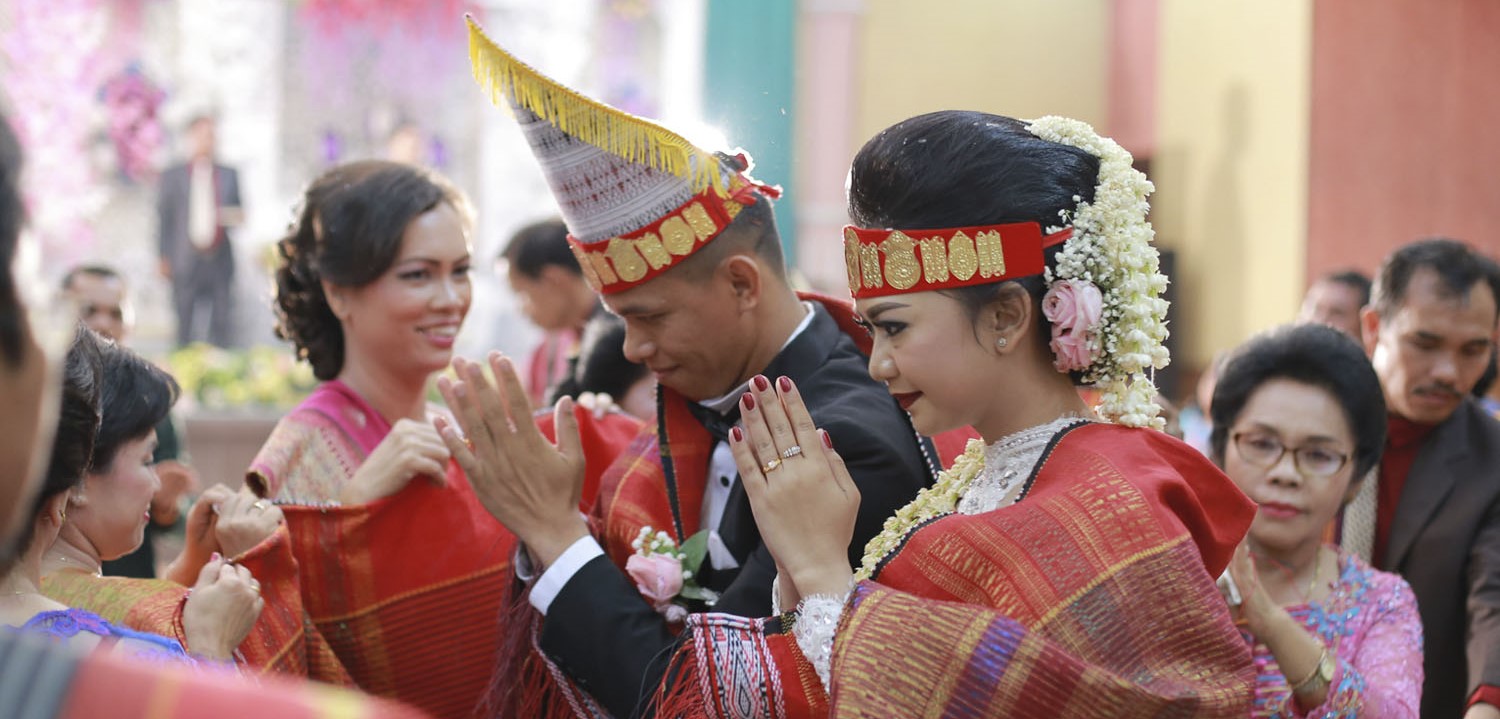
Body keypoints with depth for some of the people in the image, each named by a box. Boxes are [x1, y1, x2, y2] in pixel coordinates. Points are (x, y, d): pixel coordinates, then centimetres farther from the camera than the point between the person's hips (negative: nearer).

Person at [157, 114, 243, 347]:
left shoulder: (229, 175, 13)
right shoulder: (173, 175, 7)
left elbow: (237, 214, 18)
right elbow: (163, 218, 6)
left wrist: (234, 218, -7)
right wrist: (163, 258, 0)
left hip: (220, 260, 1)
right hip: (186, 260, -1)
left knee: (221, 323, -2)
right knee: (185, 324, 2)